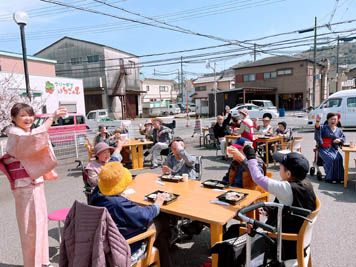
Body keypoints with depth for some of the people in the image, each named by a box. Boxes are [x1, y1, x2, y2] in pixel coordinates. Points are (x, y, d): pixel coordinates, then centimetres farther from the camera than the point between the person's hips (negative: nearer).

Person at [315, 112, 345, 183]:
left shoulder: (338, 130, 16)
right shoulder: (324, 128, 3)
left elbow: (343, 138, 24)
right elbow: (318, 127, -19)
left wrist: (339, 140, -1)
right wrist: (318, 121, -41)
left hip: (334, 149, 4)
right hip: (324, 149, -3)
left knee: (339, 158, -26)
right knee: (331, 158, -30)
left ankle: (339, 177, -16)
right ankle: (330, 177, -19)